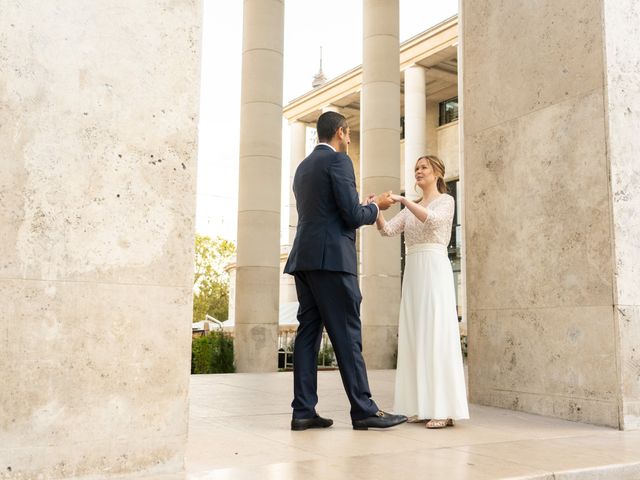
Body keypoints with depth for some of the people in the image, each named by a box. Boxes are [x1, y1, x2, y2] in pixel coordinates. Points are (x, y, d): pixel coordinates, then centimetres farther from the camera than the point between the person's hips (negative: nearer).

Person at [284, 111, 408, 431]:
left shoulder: (303, 167, 21)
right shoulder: (338, 160, -5)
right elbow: (352, 215, -13)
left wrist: (364, 207, 27)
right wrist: (375, 206, 7)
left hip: (304, 258, 8)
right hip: (332, 259, -8)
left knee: (308, 332, 6)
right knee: (347, 335, -5)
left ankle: (303, 411, 6)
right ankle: (363, 410, 0)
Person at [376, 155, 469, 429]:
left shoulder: (446, 200, 3)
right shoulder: (410, 209, 21)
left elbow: (433, 220, -19)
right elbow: (386, 230, 7)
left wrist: (403, 200, -24)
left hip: (435, 270, -7)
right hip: (412, 273, 7)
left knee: (437, 335, -12)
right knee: (414, 337, 2)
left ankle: (444, 409, -12)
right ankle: (422, 406, 6)